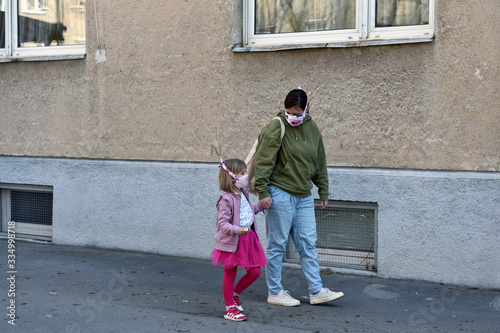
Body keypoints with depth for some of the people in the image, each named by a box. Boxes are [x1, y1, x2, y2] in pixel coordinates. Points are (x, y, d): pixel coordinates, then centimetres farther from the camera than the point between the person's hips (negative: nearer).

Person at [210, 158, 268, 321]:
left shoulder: (242, 194, 7)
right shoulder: (226, 199, -19)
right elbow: (222, 223, -23)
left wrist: (259, 206, 17)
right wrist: (237, 230, -35)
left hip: (248, 238, 8)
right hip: (232, 241, -8)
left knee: (255, 272, 9)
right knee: (230, 275, 5)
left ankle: (235, 294, 31)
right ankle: (230, 308, 18)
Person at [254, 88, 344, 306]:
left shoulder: (312, 128, 11)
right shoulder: (275, 129, -10)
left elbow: (320, 163, 19)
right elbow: (263, 162, -12)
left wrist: (323, 191, 20)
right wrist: (262, 192, -16)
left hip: (304, 196, 6)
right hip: (280, 195, -6)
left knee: (308, 244, 7)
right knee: (277, 246, 2)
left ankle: (316, 291, 12)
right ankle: (275, 292, 13)